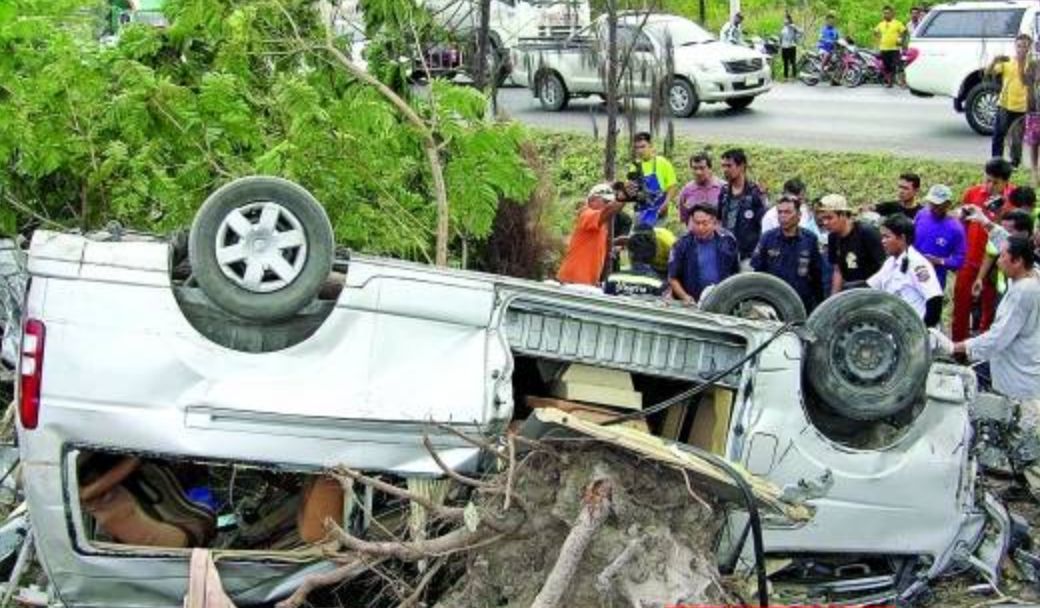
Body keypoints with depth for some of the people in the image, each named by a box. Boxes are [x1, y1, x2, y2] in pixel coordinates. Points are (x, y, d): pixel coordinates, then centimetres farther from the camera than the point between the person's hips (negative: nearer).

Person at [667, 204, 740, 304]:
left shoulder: (727, 241, 6)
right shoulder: (683, 245, 1)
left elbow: (736, 272, 17)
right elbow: (673, 278, 4)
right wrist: (685, 297, -10)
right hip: (694, 303, -1)